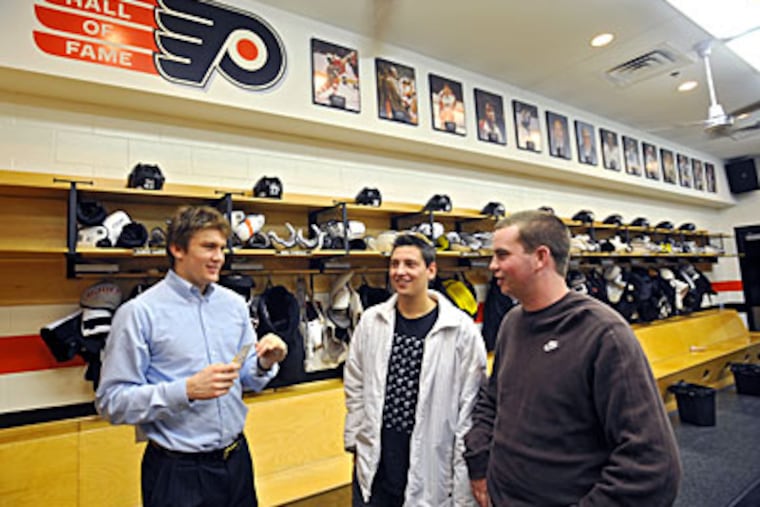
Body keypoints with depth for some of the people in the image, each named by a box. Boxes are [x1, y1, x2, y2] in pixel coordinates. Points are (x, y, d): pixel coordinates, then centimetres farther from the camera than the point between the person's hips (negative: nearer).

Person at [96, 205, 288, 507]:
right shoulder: (139, 313, -13)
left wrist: (265, 364, -12)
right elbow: (111, 402, -14)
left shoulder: (234, 304, 2)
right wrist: (187, 390, -24)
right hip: (177, 472, -4)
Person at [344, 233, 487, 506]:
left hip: (430, 465, -2)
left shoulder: (461, 329, -12)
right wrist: (354, 440, 7)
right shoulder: (371, 320, -2)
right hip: (374, 461, 3)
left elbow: (470, 403, -8)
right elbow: (355, 387, 6)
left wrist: (463, 469, -5)